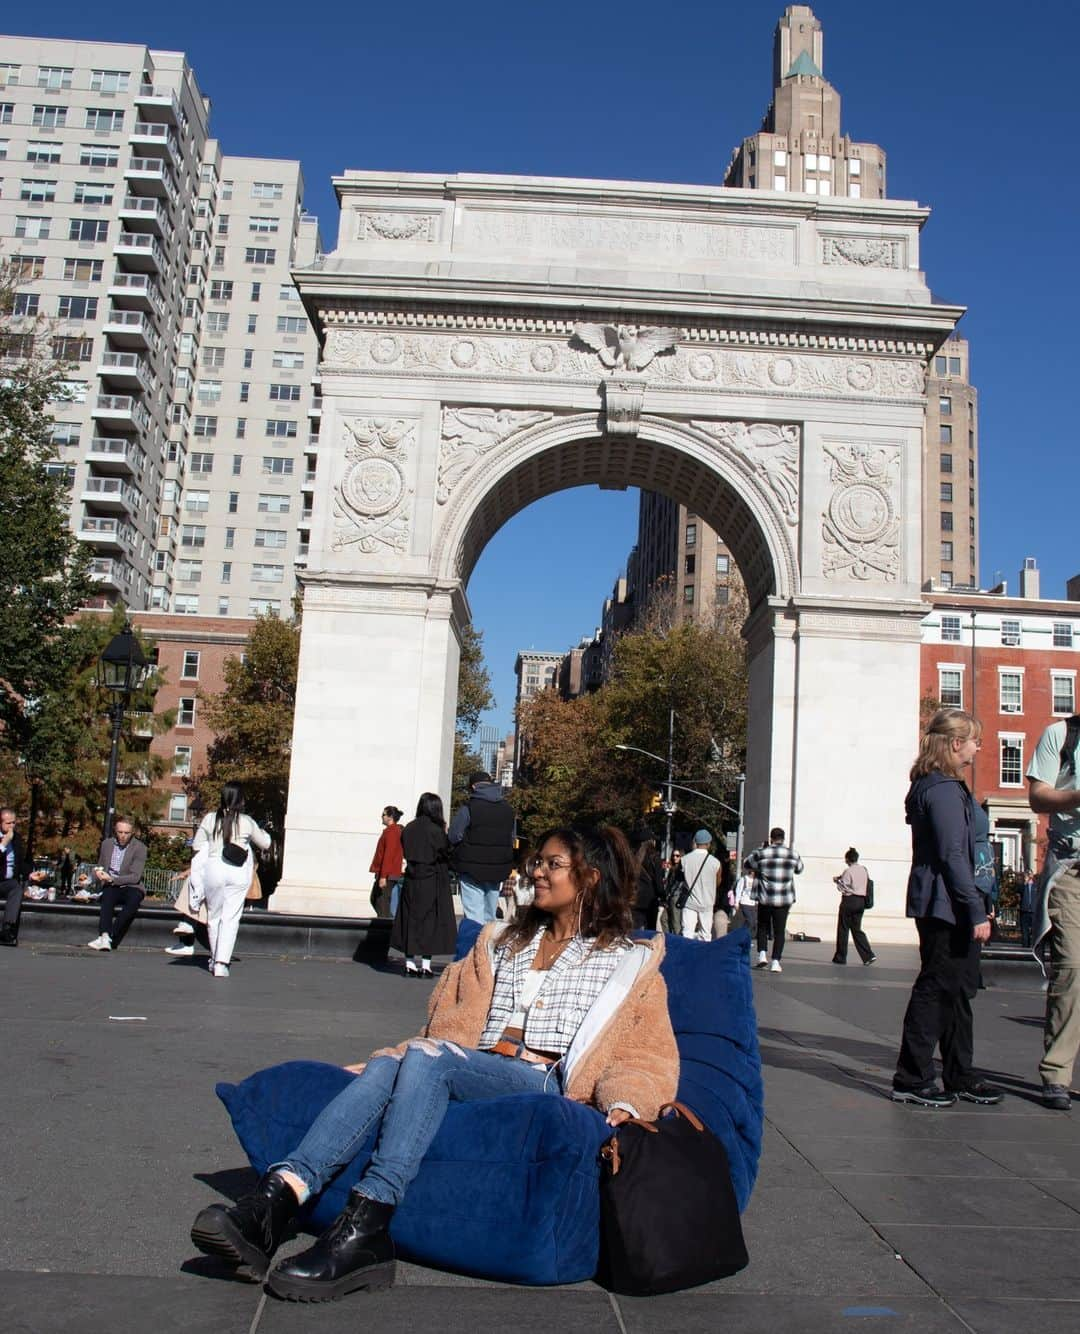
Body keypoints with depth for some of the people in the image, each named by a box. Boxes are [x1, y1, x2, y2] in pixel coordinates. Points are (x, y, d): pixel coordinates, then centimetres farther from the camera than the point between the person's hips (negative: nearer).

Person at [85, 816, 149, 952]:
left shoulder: (139, 847, -5)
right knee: (107, 896, -34)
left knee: (133, 901, -37)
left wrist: (112, 879, -22)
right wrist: (97, 872, -2)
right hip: (111, 887, 3)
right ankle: (105, 936, -49)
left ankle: (110, 939, -39)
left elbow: (135, 877, -11)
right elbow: (99, 866, 23)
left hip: (131, 887, -2)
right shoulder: (107, 843, 9)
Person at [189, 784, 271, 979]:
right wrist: (263, 833, 31)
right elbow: (265, 844, 10)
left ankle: (215, 959, 27)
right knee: (231, 918, 1)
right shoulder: (247, 822, -3)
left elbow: (196, 846, 6)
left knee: (214, 916, 16)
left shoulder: (209, 819, -1)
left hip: (213, 869, 1)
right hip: (239, 873, -1)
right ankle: (221, 963, -8)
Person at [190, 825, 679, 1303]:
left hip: (543, 1084, -4)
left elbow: (649, 1057, 7)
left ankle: (365, 1229, -43)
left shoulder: (629, 961, 16)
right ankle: (276, 1197, -44)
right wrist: (392, 1062, 4)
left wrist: (624, 1108, -14)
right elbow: (454, 1024, 21)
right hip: (471, 1074, 4)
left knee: (428, 1058, -32)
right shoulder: (502, 942, 29)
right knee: (385, 1067, -29)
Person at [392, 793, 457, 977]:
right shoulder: (436, 830, -13)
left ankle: (410, 965, 11)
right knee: (430, 921, 4)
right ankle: (425, 965, 2)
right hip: (433, 882, -4)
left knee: (411, 921, 10)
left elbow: (406, 854, 9)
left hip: (411, 881, 4)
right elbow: (445, 855, -9)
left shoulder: (408, 829, 3)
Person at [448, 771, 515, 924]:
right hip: (498, 871, 5)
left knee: (474, 918, -3)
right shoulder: (508, 809, 6)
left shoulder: (467, 809, -12)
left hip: (472, 871, -5)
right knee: (490, 916, 15)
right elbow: (511, 839, 9)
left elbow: (453, 838, -12)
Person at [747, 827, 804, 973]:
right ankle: (775, 962, 0)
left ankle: (762, 954, 4)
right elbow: (799, 869, 18)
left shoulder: (761, 853, -7)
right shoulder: (793, 854, -1)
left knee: (762, 927, 19)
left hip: (765, 899, -1)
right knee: (779, 931, 7)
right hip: (784, 899, 1)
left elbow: (750, 862, 12)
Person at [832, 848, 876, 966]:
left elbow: (842, 888, -14)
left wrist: (837, 880, 7)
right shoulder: (864, 870, 7)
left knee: (843, 929, 5)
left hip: (849, 900, -6)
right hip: (861, 901, 6)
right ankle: (868, 955, -1)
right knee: (856, 929, 12)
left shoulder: (848, 871, -14)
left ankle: (840, 957, 12)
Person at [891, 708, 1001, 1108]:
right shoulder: (943, 790, -16)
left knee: (958, 989, 15)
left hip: (944, 909, 11)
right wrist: (977, 911, -21)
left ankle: (960, 1078, 25)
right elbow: (953, 855, -21)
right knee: (936, 990, -4)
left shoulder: (938, 787, 17)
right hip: (945, 907, -11)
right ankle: (911, 1080, 4)